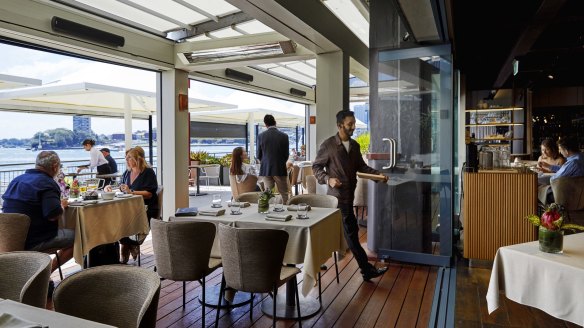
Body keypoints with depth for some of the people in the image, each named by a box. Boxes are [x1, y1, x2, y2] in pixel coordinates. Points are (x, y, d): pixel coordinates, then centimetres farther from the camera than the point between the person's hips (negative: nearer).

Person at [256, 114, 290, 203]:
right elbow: (286, 154, 0)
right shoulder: (284, 136, -6)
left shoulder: (261, 136, -3)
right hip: (280, 169, -1)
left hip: (265, 169, 1)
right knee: (284, 195, 7)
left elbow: (259, 155, 3)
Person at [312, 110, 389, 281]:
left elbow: (361, 166, 16)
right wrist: (328, 179, -23)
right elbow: (316, 167, -7)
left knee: (349, 230, 17)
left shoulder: (354, 145, 9)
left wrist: (377, 173, 2)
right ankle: (367, 270, 3)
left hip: (349, 194, 8)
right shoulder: (328, 145, -11)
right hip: (338, 195, -8)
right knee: (352, 232, -4)